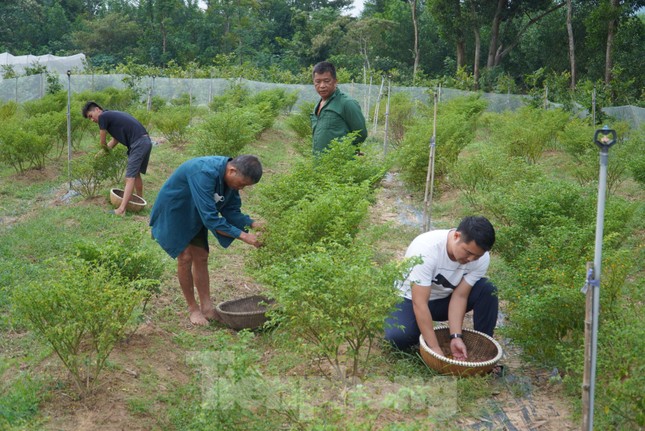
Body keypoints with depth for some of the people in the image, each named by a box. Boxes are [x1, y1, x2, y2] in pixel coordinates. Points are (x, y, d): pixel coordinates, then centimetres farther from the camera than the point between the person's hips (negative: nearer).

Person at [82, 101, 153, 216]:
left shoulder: (103, 117, -3)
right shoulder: (112, 115, 24)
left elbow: (103, 142, 6)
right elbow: (115, 140, 30)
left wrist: (107, 150, 26)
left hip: (138, 143, -9)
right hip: (146, 141, 9)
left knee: (130, 177, -11)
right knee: (136, 173, 21)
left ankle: (121, 210, -14)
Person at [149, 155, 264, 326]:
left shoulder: (231, 177, -13)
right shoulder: (205, 174, -39)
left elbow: (231, 210, -7)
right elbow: (210, 218, -41)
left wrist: (253, 224, -23)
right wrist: (242, 235, -40)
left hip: (194, 215, 8)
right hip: (174, 212, -7)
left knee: (201, 258, 6)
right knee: (186, 258, -8)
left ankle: (206, 307, 13)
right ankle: (193, 308, 6)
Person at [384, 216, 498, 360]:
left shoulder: (482, 258, -21)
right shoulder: (426, 249, -36)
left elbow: (459, 296, -17)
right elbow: (420, 304, -36)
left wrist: (455, 337, -28)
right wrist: (435, 349, -37)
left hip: (445, 298, 4)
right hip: (410, 299, -4)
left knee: (488, 290, -21)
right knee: (397, 337, -33)